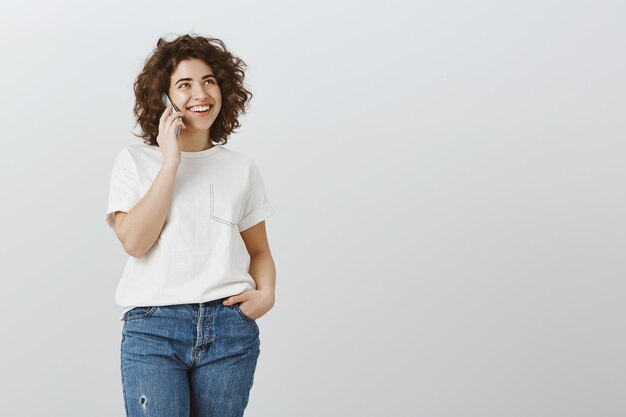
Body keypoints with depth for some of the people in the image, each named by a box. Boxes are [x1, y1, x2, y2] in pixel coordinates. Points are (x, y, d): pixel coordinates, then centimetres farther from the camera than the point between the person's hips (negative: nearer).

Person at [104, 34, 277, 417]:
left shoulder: (242, 169, 11)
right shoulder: (135, 161, 5)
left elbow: (259, 251, 16)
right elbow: (134, 241, -9)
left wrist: (266, 294, -5)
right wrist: (171, 162, -8)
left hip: (231, 328, 2)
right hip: (154, 327, -2)